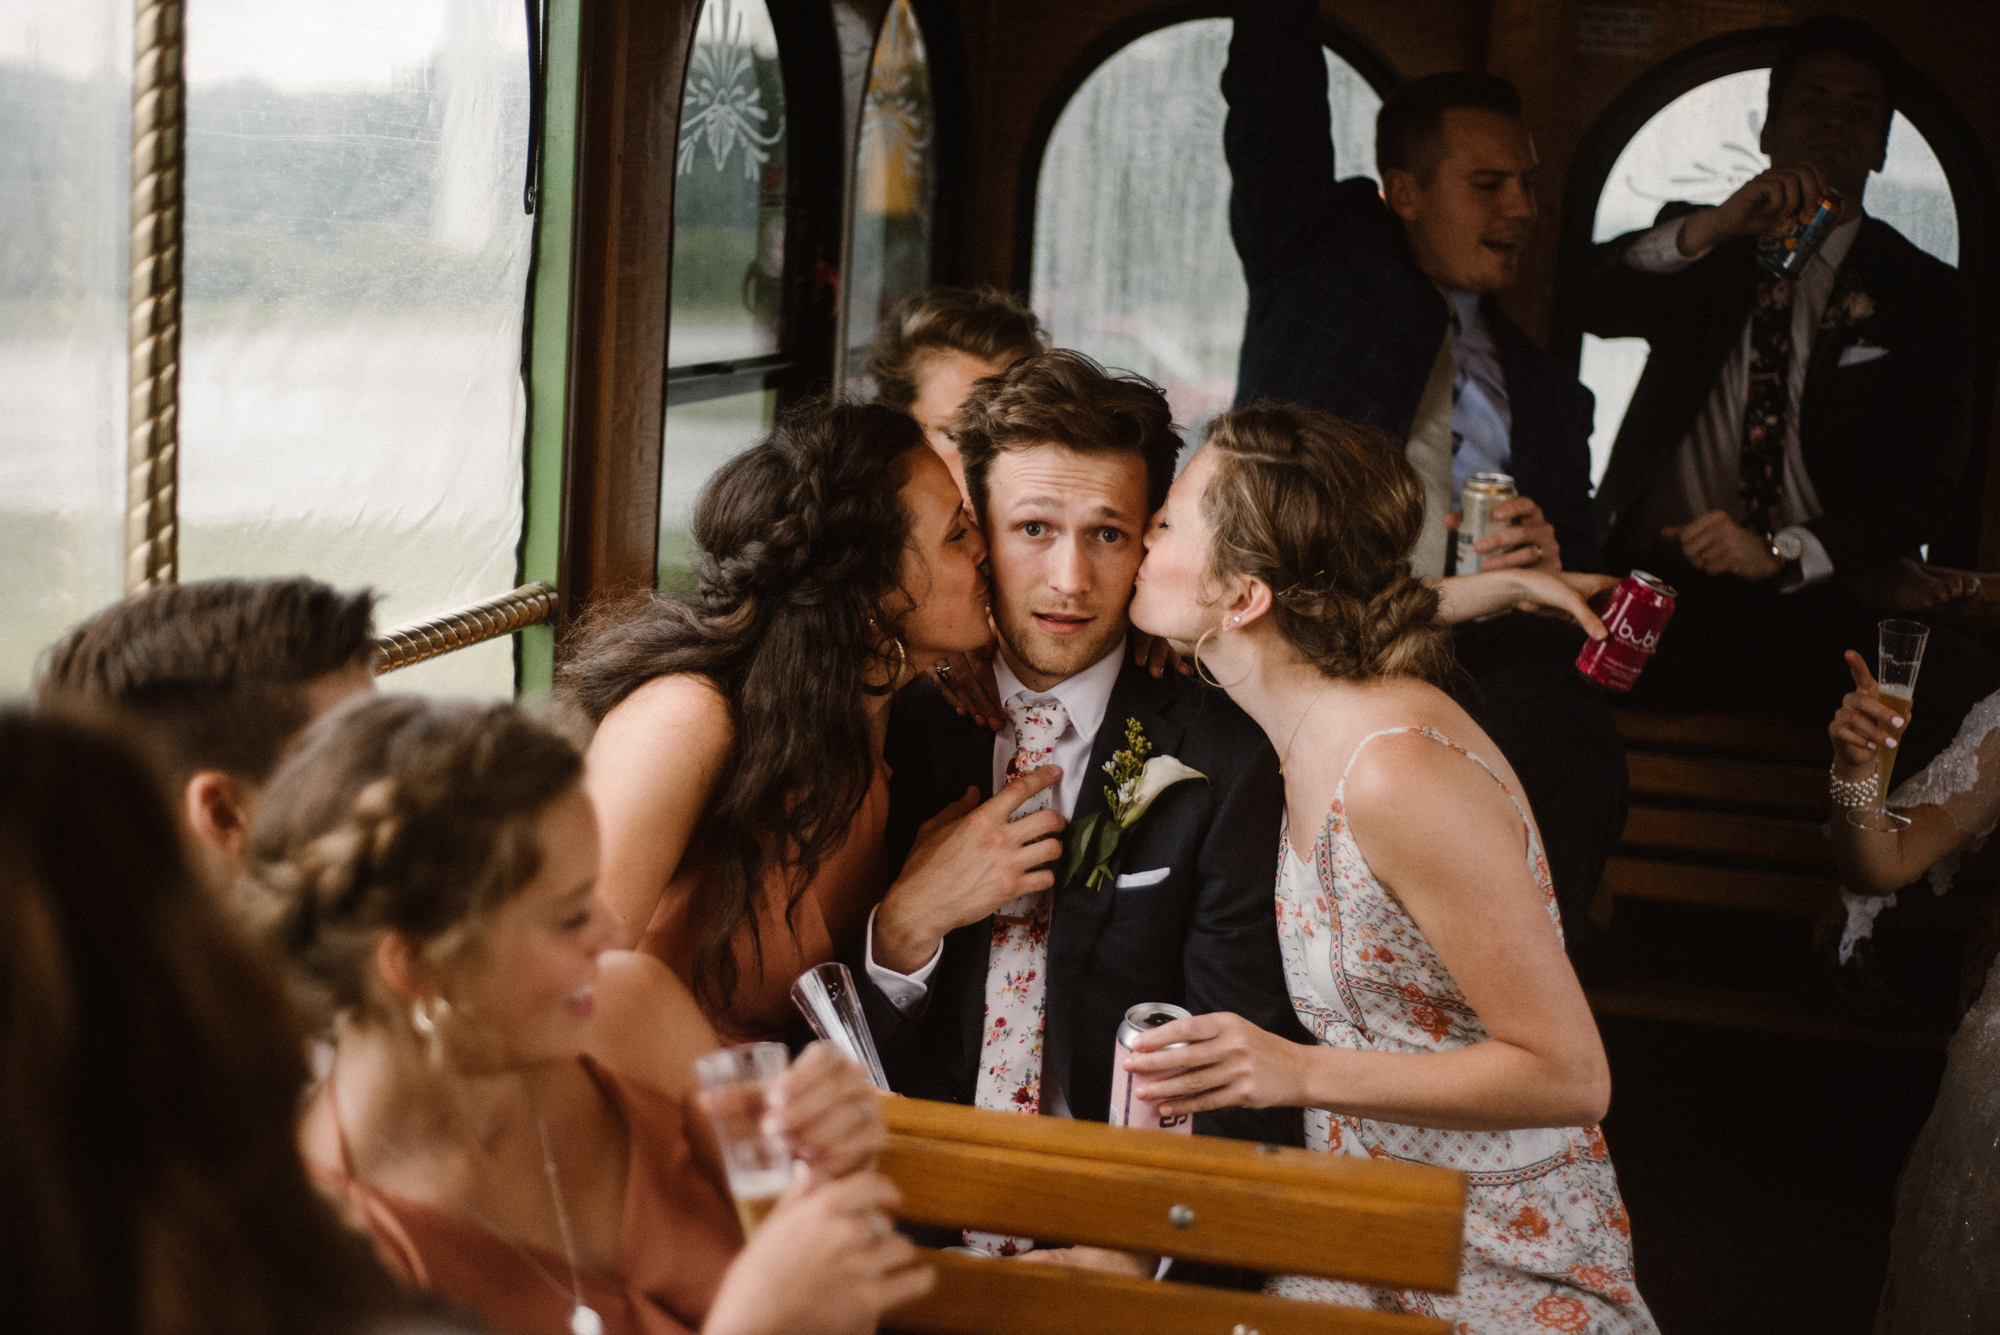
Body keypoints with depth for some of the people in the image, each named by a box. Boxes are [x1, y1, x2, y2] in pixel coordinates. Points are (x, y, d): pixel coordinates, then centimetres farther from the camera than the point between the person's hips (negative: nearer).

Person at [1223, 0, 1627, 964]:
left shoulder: (1546, 391, 29)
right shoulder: (1320, 254, 18)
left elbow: (1584, 592, 26)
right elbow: (1273, 94, 8)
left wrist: (1552, 567, 3)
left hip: (1491, 669, 4)